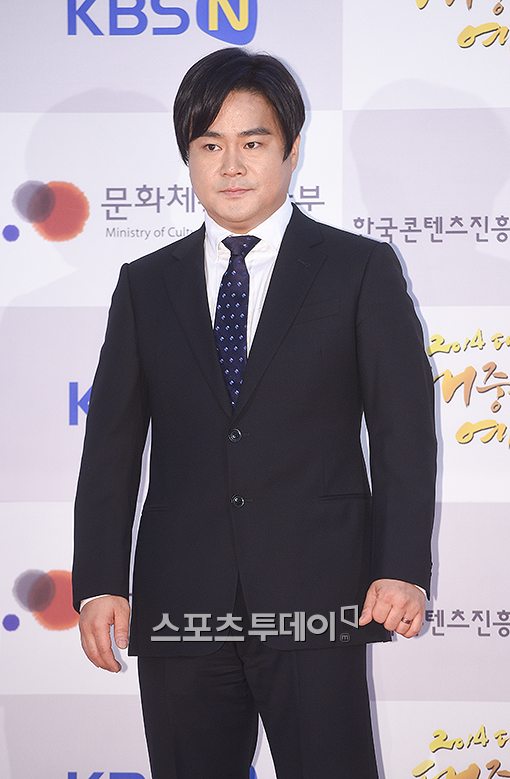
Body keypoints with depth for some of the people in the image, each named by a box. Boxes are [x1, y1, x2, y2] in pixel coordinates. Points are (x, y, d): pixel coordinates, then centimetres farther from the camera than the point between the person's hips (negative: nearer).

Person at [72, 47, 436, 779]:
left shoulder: (361, 270, 5)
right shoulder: (146, 285, 12)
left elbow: (403, 425, 0)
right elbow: (112, 442, 9)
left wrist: (403, 568, -11)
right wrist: (99, 582, 0)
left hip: (317, 604, -2)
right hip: (179, 603, 3)